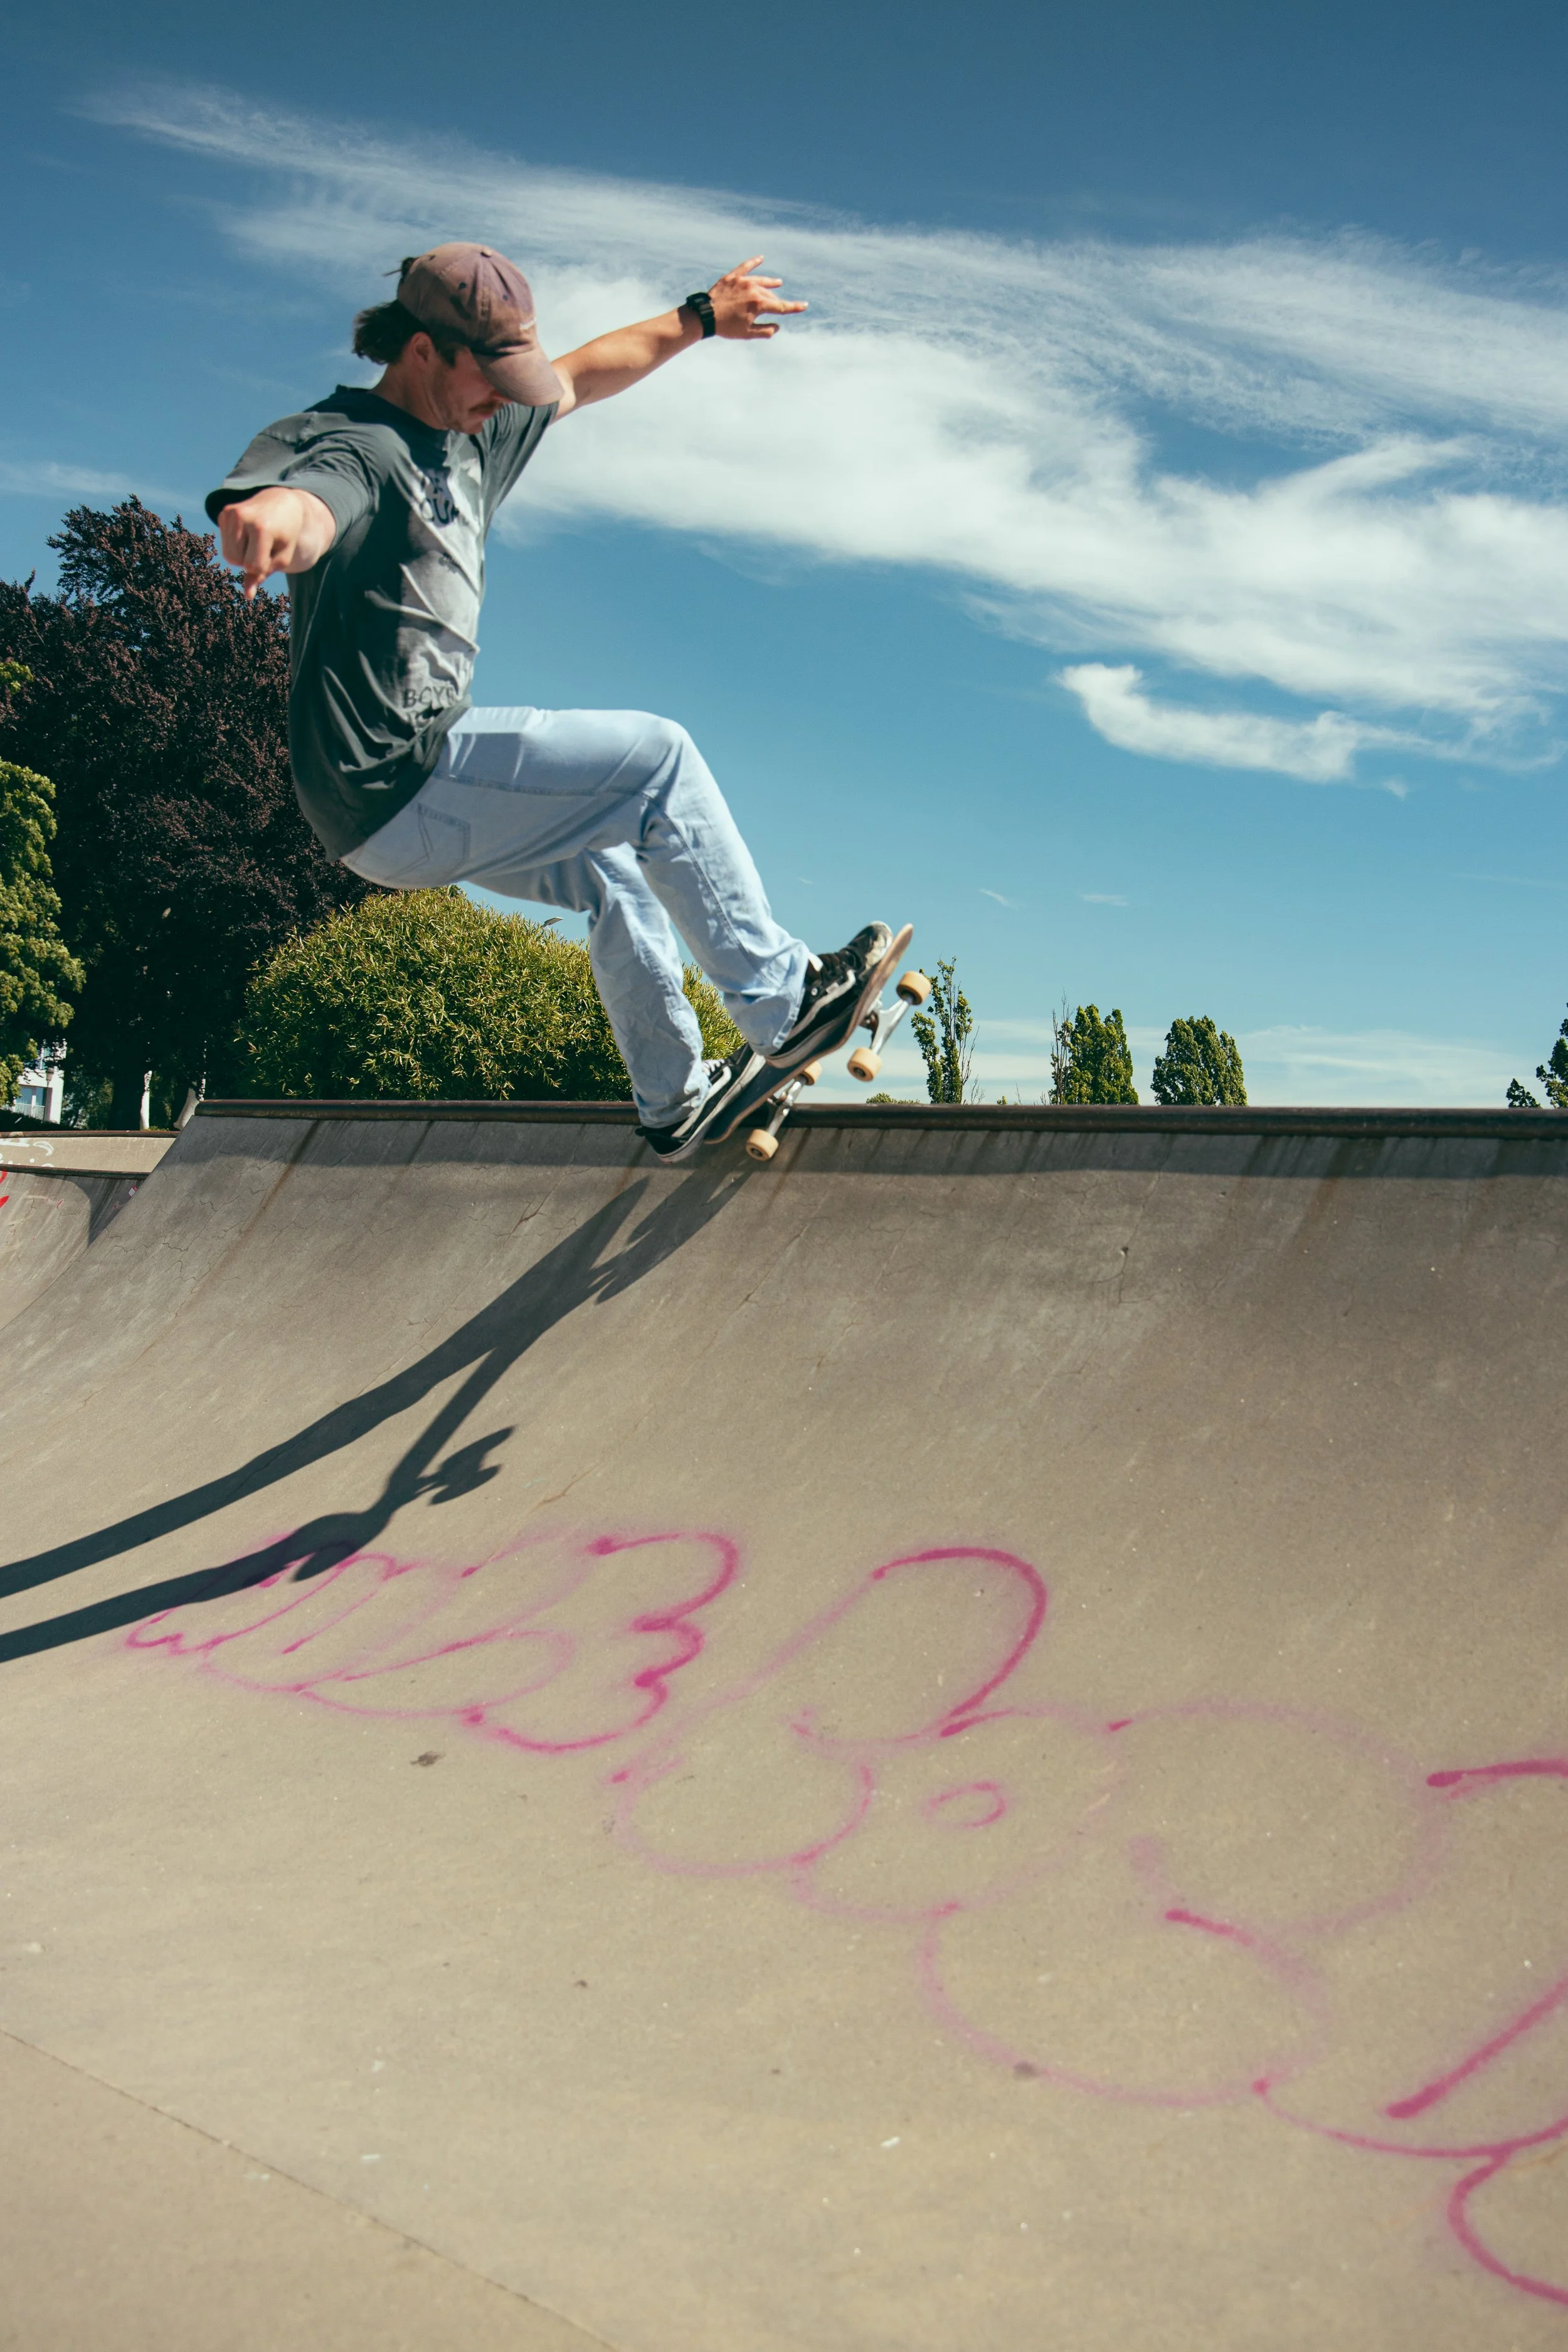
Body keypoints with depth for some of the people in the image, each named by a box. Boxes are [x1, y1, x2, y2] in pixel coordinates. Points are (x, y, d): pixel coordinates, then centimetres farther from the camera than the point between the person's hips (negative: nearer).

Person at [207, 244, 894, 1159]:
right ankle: (783, 998, -7)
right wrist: (273, 510, -64)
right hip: (395, 783, -11)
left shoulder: (474, 436, 12)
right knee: (656, 758, -12)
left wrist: (700, 318, 32)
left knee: (609, 865, 28)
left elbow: (577, 379, 28)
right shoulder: (348, 445, -17)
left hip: (423, 791, 11)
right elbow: (302, 512, -41)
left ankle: (676, 1097, 43)